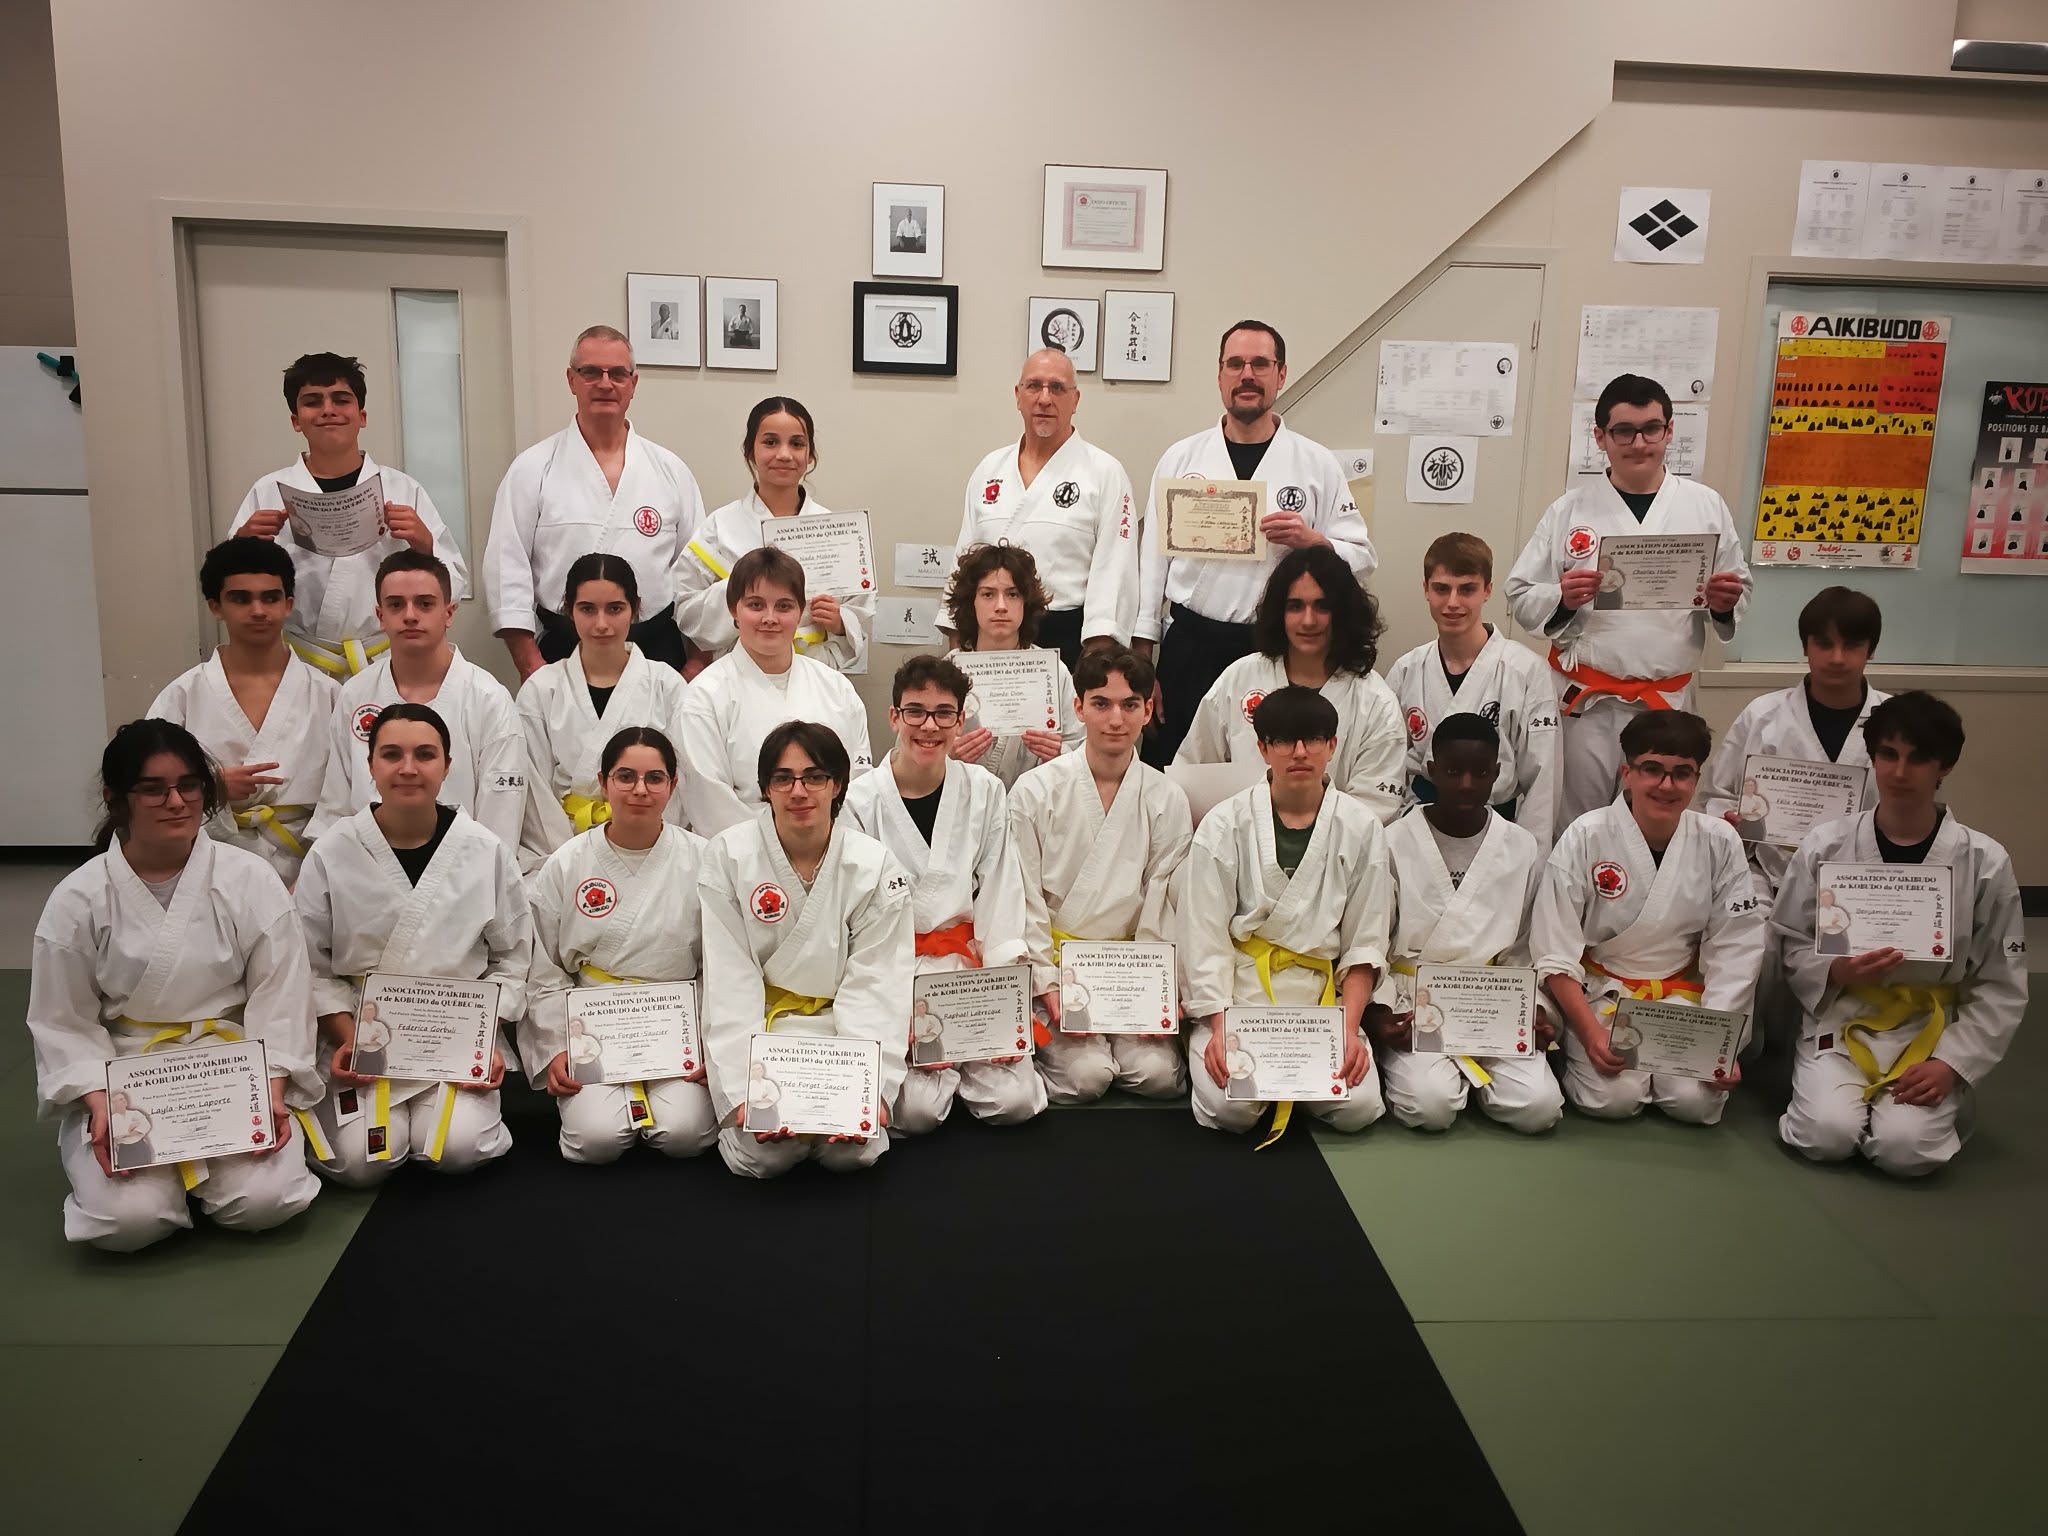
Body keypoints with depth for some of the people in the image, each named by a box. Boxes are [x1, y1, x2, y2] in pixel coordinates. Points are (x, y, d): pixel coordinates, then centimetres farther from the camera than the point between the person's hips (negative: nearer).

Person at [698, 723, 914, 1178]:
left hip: (841, 1027, 1)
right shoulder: (728, 855, -8)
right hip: (759, 1025, -1)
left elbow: (874, 985, -7)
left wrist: (872, 1088, -22)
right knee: (764, 1151, -22)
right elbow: (730, 983, -11)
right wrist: (742, 1093, -22)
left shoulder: (876, 865, -5)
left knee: (852, 1150, -20)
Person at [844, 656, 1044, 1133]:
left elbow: (1000, 901, 2)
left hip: (967, 963, 2)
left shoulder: (985, 793, 3)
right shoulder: (859, 802, -4)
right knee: (918, 1111, -20)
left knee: (1014, 1102, -14)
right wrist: (901, 1020, -14)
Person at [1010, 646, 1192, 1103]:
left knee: (1157, 1073, -18)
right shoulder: (1035, 792, -4)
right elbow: (1025, 901, -3)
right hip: (1055, 958, -2)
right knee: (1086, 1075, -20)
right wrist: (1048, 986, -11)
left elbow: (1164, 906, 2)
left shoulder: (1168, 800, 2)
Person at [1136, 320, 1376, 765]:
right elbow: (1153, 557, 5)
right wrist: (1141, 662, 0)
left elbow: (1362, 557, 7)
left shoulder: (1318, 464, 5)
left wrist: (1312, 540, -15)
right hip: (1190, 645, 1)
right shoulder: (1180, 458, 7)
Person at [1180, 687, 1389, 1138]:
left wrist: (1348, 1028, -9)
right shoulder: (1225, 825, -2)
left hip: (1321, 993, 2)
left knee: (1357, 1108, -20)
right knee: (1230, 1108, -24)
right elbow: (1203, 937, -4)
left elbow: (1365, 943, 4)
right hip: (1237, 991, -2)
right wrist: (1219, 1029, -14)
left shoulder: (1361, 829, 4)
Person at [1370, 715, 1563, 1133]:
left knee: (1537, 1108, -19)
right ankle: (1402, 1068, 7)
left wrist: (1537, 1012, -3)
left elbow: (1528, 948, 12)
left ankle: (1471, 1074, 10)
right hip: (1414, 1009, -2)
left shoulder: (1525, 850, 7)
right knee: (1431, 1106, -26)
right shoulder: (1394, 844, -1)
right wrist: (1378, 1014, -13)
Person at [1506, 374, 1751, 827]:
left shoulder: (1706, 506, 6)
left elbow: (1739, 592, 13)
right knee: (1578, 824, 3)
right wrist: (1562, 599, -17)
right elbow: (1520, 596, 3)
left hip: (1670, 701, 1)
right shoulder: (1569, 510, 2)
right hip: (1587, 703, -1)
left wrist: (1724, 603, -10)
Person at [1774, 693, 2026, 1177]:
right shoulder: (1824, 846, -4)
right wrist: (1837, 971, -17)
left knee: (1906, 1149, -22)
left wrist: (1951, 1064, -12)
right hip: (1840, 1022, 0)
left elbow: (2001, 987, -1)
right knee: (1827, 1136, -25)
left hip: (1933, 1033, 0)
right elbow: (1790, 944, 4)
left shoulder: (1985, 863, -5)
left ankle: (1945, 1099, 11)